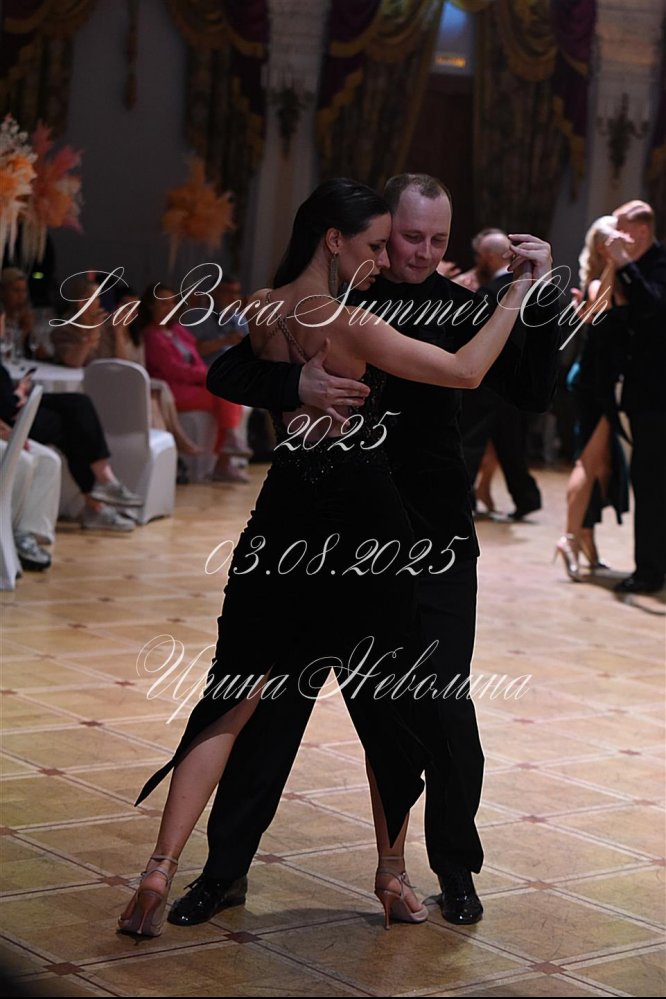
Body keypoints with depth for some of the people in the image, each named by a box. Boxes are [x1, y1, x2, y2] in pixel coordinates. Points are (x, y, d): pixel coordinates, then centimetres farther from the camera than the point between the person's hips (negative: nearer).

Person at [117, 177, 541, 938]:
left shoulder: (262, 311, 2)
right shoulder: (345, 323, -17)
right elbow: (466, 370, -17)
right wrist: (520, 286, -8)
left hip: (284, 525, 5)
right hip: (361, 527, -5)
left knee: (234, 699, 6)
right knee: (390, 706, 13)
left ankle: (162, 868, -5)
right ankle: (392, 874, 26)